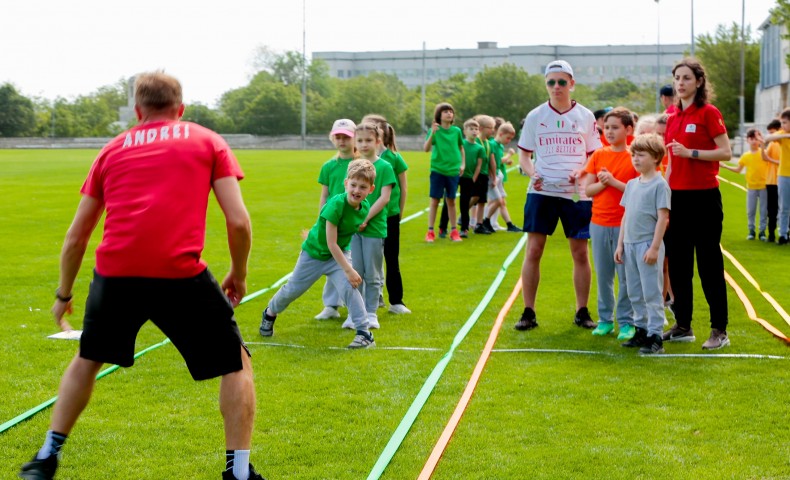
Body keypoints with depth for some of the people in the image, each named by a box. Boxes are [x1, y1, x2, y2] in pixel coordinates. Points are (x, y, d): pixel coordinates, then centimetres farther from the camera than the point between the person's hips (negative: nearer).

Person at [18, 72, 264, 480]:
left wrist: (64, 294, 35)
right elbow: (238, 220, 3)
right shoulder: (207, 141, 14)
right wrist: (238, 274, 19)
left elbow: (75, 237, 23)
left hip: (115, 271, 3)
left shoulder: (113, 150, 21)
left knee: (88, 359, 30)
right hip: (181, 274, -3)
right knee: (236, 365, 15)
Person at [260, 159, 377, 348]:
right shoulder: (336, 204, -34)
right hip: (314, 254, -3)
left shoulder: (365, 207, -15)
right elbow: (331, 243, -33)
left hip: (340, 254, 3)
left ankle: (364, 333, -15)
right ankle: (270, 313, 44)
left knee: (349, 287, -21)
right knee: (293, 289, 15)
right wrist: (349, 270, -33)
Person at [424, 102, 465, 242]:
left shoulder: (457, 131, 3)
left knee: (451, 200, 10)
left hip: (453, 170, 2)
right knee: (435, 200, 1)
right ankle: (430, 232, 6)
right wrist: (432, 133, -28)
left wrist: (463, 163, 6)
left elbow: (461, 147, 15)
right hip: (437, 169, -2)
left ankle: (454, 231, 17)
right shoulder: (435, 130, -5)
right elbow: (426, 148, -15)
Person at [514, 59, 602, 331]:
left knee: (580, 253, 3)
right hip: (541, 192, 0)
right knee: (533, 250, -4)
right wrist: (532, 173, -9)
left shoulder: (585, 117, 5)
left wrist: (582, 171, -11)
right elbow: (524, 154, 10)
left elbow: (595, 155, 9)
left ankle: (582, 312, 15)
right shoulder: (535, 116, 5)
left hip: (576, 193, 0)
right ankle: (528, 313, 4)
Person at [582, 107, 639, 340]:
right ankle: (605, 319, 20)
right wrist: (602, 183, -14)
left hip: (625, 224, -3)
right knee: (603, 275, 10)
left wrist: (614, 182, -18)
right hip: (599, 223, 4)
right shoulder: (598, 155, 6)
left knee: (626, 275, 2)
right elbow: (587, 190, 4)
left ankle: (626, 321, 11)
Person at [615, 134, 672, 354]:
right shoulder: (632, 184, 13)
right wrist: (620, 244, 13)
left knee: (652, 293, -5)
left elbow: (663, 217, -13)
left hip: (648, 245, -7)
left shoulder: (659, 184, -9)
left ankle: (655, 336, -1)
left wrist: (655, 247, -17)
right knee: (634, 293, 13)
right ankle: (641, 330, 24)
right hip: (630, 244, 7)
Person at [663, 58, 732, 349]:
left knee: (709, 263, -4)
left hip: (704, 195, -7)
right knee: (678, 262, 10)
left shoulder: (708, 113, -7)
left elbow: (725, 152, -12)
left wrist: (689, 152, -19)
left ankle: (719, 331, 3)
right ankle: (683, 327, 19)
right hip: (677, 195, 7)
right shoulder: (672, 118, 13)